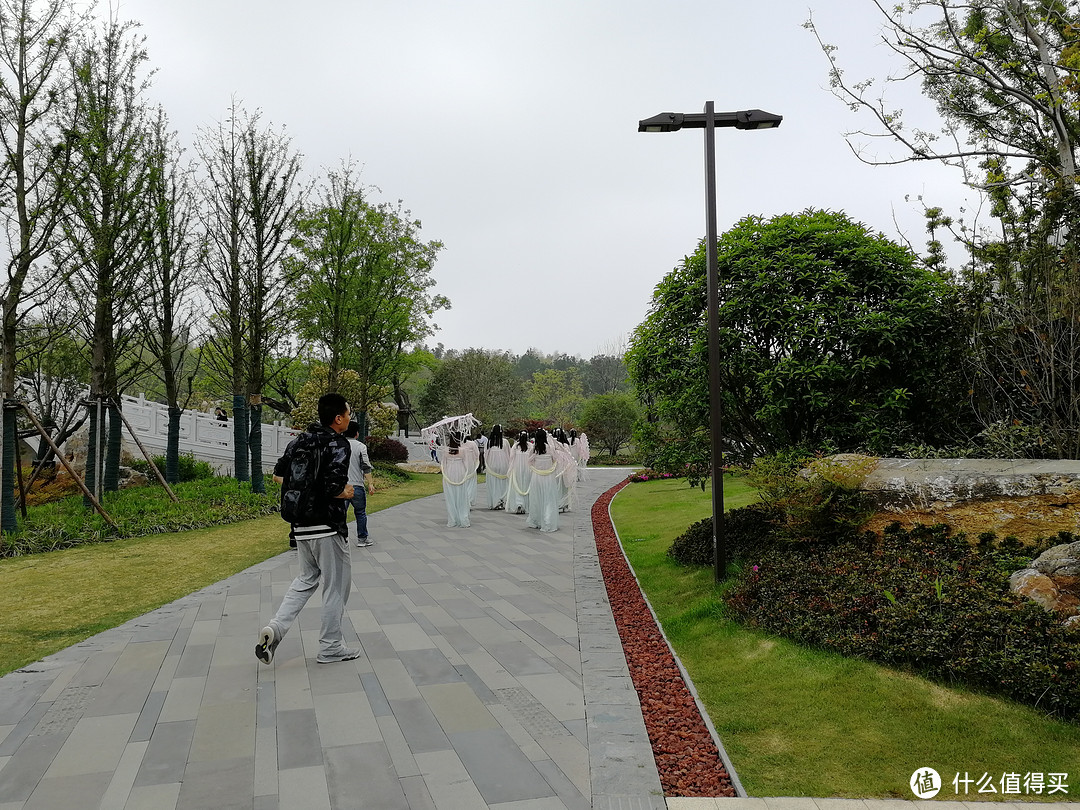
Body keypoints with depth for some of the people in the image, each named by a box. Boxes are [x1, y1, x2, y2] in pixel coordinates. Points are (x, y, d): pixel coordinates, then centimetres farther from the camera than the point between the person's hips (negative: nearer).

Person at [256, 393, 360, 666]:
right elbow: (335, 486, -25)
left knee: (307, 579, 23)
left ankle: (276, 627, 6)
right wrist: (347, 493, -5)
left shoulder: (301, 439, 9)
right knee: (337, 585, 7)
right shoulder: (338, 444, -15)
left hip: (300, 525, 8)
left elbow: (278, 474, 16)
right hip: (327, 526, -7)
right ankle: (330, 648, 16)